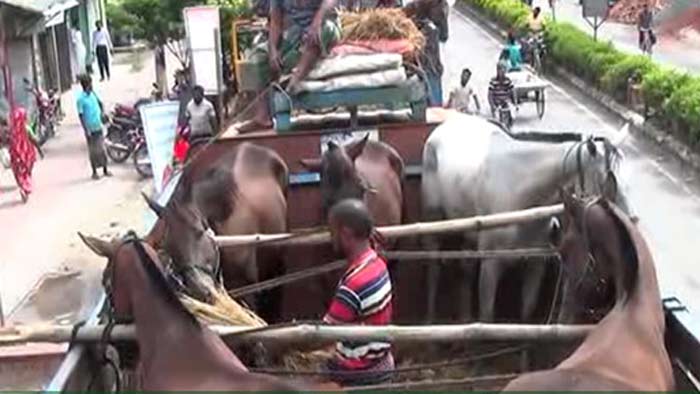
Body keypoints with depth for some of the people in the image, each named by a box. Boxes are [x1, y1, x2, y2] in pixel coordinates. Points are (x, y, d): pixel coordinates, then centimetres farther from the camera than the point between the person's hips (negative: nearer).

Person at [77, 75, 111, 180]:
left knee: (102, 149, 12)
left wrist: (102, 113, 4)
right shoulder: (81, 98, -16)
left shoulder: (93, 93, 1)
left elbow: (100, 103, 19)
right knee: (93, 151, 5)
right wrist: (86, 130, -17)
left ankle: (105, 170, 23)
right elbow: (81, 115, -15)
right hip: (90, 128, -5)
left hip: (98, 126, 5)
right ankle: (94, 172, 17)